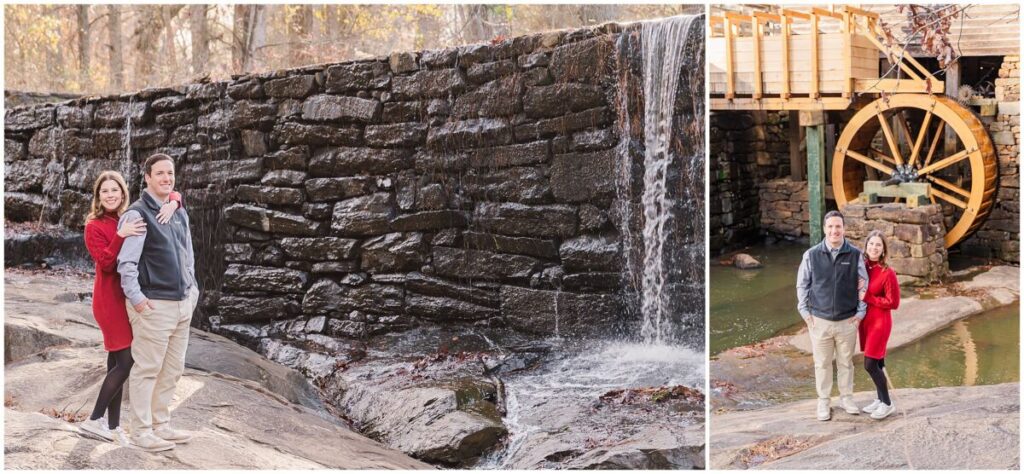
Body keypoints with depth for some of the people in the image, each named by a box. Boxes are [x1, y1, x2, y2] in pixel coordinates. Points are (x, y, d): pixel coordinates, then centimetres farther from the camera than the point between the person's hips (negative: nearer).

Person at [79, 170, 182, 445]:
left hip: (130, 296, 6)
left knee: (118, 361, 9)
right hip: (111, 299, -6)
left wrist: (172, 204, -14)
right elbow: (106, 263, -19)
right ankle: (94, 421, 1)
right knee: (126, 360, -10)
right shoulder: (94, 226, -8)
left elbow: (173, 194, 9)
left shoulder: (133, 217, 7)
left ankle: (113, 426, 15)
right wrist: (121, 235, -30)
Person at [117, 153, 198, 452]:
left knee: (172, 370, 13)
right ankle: (142, 432, 6)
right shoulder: (137, 214, -10)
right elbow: (126, 262, -14)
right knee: (147, 369, -2)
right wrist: (136, 298, -18)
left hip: (182, 303, 8)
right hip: (153, 304, -8)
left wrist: (192, 288, 16)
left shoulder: (180, 213, 14)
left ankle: (161, 425, 24)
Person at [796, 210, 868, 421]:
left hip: (847, 321, 1)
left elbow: (864, 284, 4)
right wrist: (805, 311, 0)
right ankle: (823, 401, 21)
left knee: (845, 362, 13)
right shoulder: (811, 255, -6)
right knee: (822, 363, 9)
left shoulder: (855, 255, -5)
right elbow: (802, 285, 4)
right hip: (819, 320, 0)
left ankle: (846, 398, 29)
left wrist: (861, 312, 1)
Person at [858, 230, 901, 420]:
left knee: (870, 364, -6)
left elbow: (893, 303, -15)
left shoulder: (887, 273, -17)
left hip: (880, 322, -6)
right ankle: (880, 399, 26)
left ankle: (887, 404, 8)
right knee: (877, 363, 15)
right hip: (865, 320, 6)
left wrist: (867, 298, -17)